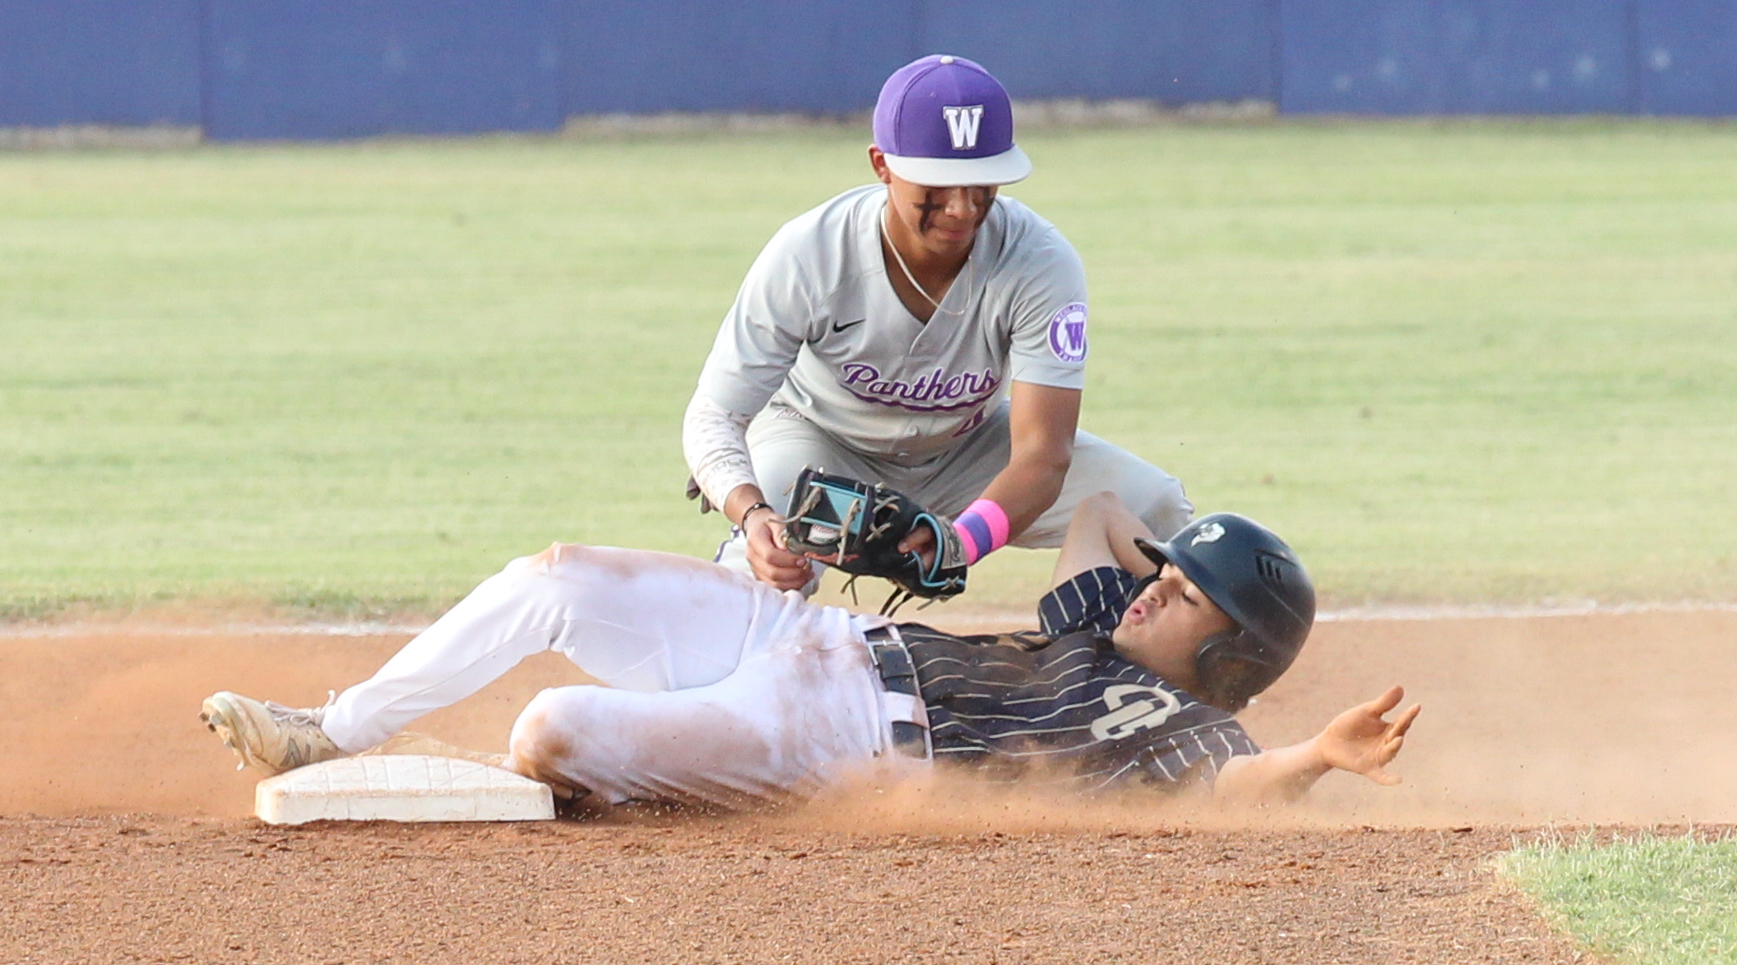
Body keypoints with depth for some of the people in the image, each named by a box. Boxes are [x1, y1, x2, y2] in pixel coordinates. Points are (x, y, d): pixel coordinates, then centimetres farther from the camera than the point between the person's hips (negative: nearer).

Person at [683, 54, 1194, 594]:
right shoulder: (807, 257, -31)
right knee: (771, 549, -35)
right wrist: (751, 514, -54)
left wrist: (963, 541, -57)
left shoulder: (1041, 264, -29)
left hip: (969, 445, 2)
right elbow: (714, 415, -30)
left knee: (1152, 506, -21)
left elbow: (1042, 454, -35)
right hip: (821, 440, -2)